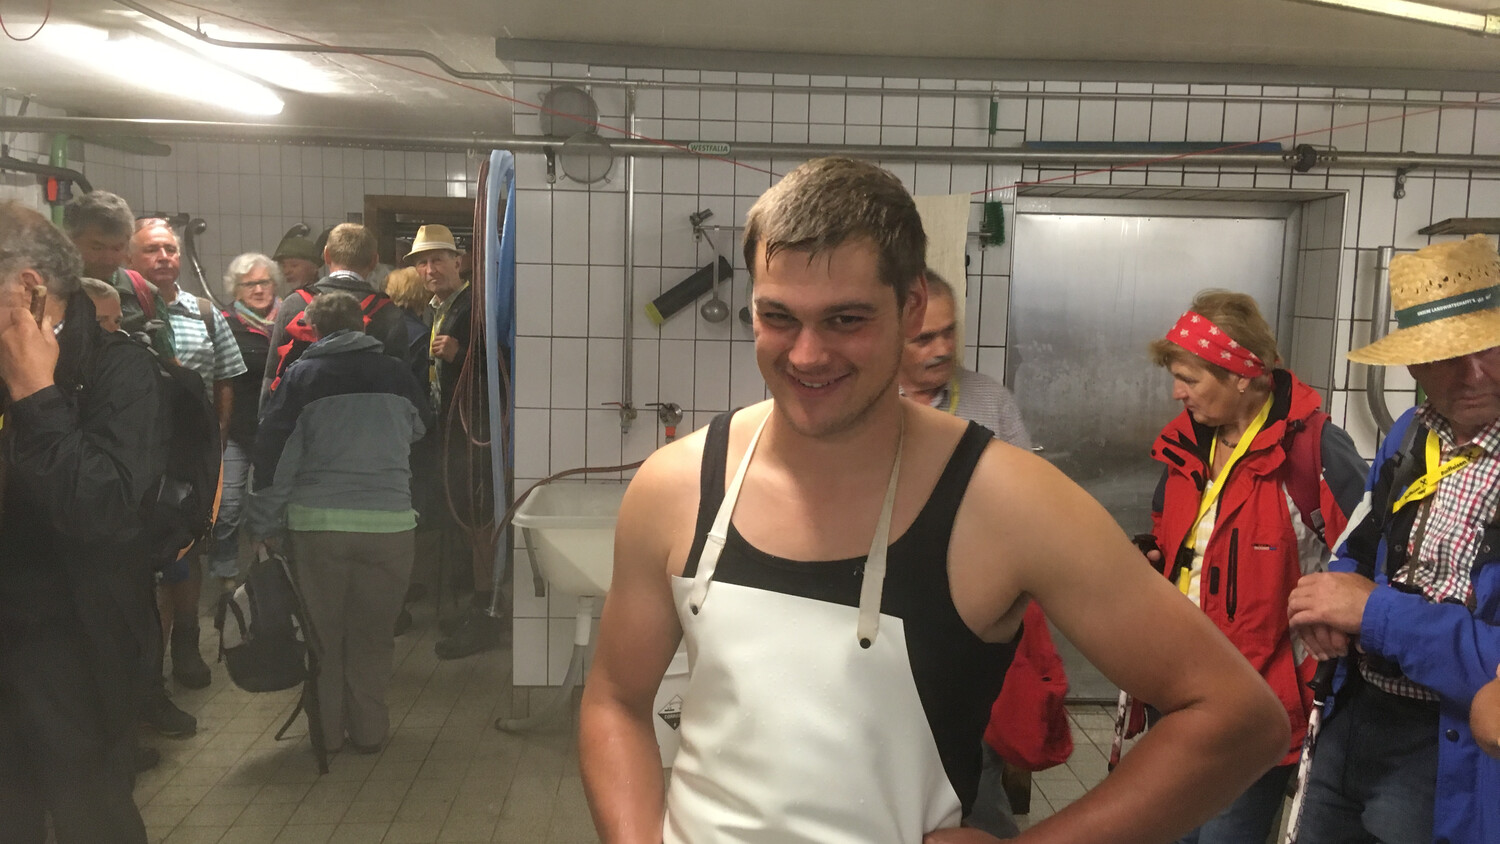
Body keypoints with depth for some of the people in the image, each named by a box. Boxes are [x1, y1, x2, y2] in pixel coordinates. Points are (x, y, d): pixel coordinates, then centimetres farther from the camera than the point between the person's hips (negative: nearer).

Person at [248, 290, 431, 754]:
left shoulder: (301, 376, 2)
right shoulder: (395, 373, 6)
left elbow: (273, 453, 1)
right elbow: (420, 430, 24)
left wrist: (265, 525, 7)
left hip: (318, 523, 0)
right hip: (390, 522, 1)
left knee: (322, 632, 13)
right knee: (373, 635, 10)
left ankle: (326, 729, 21)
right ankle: (368, 729, 17)